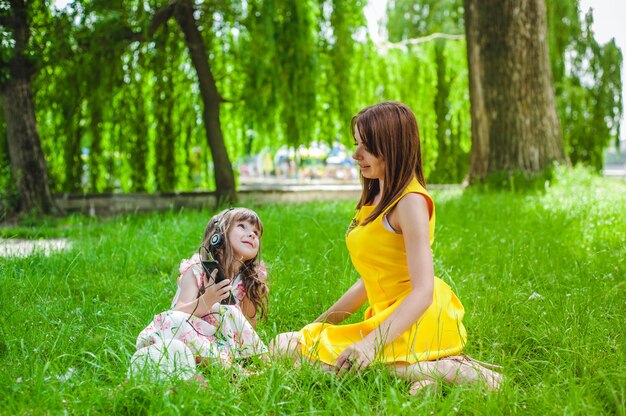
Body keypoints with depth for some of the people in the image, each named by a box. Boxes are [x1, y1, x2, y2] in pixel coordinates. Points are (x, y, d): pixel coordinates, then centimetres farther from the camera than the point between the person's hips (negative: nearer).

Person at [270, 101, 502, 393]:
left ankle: (420, 369, -18)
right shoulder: (377, 199, 15)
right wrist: (322, 322, 16)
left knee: (283, 347, -14)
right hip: (390, 318, 10)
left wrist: (371, 342, -31)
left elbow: (423, 291, -22)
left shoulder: (410, 201, -14)